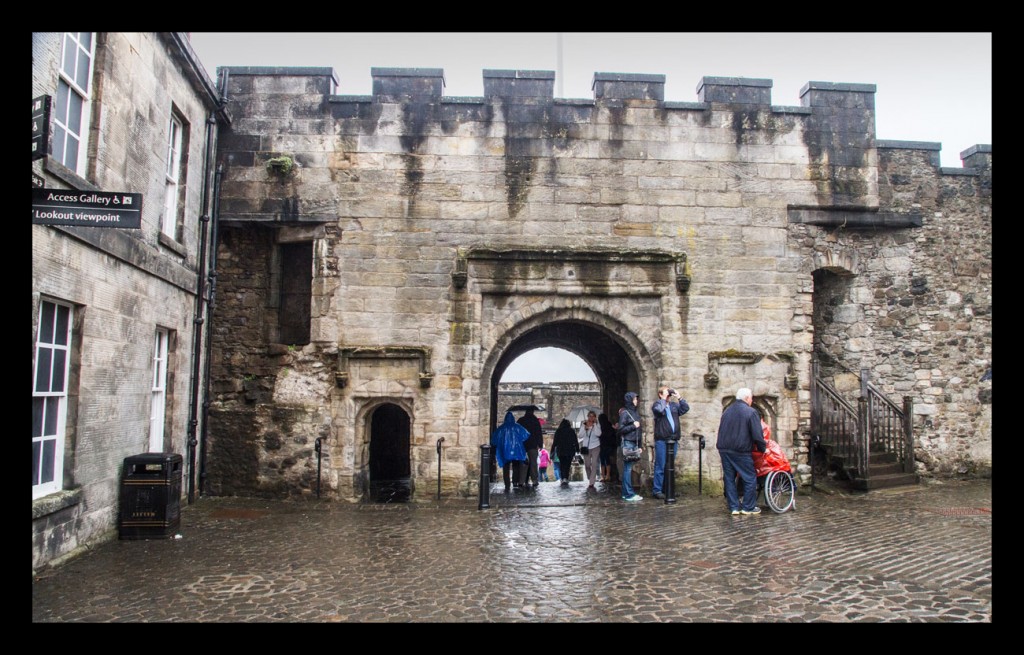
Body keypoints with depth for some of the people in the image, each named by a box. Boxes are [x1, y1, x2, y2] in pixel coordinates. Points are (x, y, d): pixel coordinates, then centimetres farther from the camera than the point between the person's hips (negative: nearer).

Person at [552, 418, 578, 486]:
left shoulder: (558, 431, 3)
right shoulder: (572, 431, 2)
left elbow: (555, 442, 1)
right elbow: (576, 441, 1)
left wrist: (552, 450, 4)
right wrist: (577, 450, 5)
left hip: (560, 451, 1)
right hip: (570, 451, -1)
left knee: (562, 465, 11)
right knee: (568, 465, 1)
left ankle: (563, 479, -2)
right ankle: (566, 479, -15)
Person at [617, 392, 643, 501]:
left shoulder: (636, 412, 16)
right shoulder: (625, 413, -7)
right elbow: (621, 429, -10)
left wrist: (640, 445, 16)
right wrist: (633, 426, -11)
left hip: (635, 443, 7)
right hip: (628, 443, -7)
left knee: (629, 468, 9)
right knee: (628, 468, -6)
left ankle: (626, 493, 13)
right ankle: (629, 494, -5)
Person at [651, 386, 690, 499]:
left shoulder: (674, 405, 15)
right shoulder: (657, 404, -2)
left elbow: (686, 408, 8)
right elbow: (659, 410, -23)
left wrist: (679, 398, 1)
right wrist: (664, 399, -12)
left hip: (673, 439, 6)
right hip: (661, 440, -6)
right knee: (660, 466, -5)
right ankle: (657, 490, 0)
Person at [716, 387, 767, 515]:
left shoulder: (727, 410, 13)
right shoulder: (751, 412, -8)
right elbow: (757, 435, -11)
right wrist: (762, 448, 3)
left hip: (724, 450, 7)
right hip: (741, 451, -6)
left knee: (729, 478, 11)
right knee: (750, 479, 6)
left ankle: (734, 507, 13)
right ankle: (748, 507, 9)